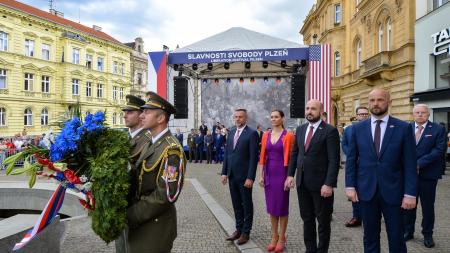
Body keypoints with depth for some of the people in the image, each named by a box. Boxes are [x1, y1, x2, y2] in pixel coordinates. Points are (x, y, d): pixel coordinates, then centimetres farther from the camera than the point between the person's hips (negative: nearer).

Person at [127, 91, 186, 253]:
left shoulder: (171, 149, -20)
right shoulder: (150, 144, 9)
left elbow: (166, 195, -24)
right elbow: (140, 181, 12)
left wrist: (131, 216, -18)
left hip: (156, 225, -8)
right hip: (141, 222, 8)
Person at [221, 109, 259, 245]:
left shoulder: (252, 133, -10)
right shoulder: (231, 133, 11)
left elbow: (253, 157, -14)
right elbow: (227, 153, 12)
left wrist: (250, 177, -17)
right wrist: (224, 172, 7)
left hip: (244, 176, -6)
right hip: (232, 175, 6)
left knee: (246, 204, 8)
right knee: (236, 204, 15)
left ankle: (246, 232, 21)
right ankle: (238, 229, 28)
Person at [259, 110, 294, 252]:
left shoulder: (288, 136, -7)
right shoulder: (266, 135, 7)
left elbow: (290, 157, -9)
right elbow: (262, 156, 6)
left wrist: (289, 176, -12)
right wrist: (261, 175, 3)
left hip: (282, 173, -4)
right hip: (269, 174, 5)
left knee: (282, 206, 7)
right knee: (271, 206, 13)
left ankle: (282, 238, 22)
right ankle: (274, 236, 27)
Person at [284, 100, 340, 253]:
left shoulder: (330, 131, -10)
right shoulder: (300, 129, 9)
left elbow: (334, 160, -14)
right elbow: (294, 154, 12)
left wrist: (329, 184, -19)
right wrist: (290, 174, 3)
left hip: (320, 184, -5)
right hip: (302, 182, 6)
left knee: (323, 221, 11)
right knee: (307, 219, 16)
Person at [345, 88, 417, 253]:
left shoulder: (403, 128, -2)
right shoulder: (357, 129, 3)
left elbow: (410, 164, -3)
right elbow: (351, 160, 5)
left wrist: (410, 193, -8)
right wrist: (350, 186, -2)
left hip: (393, 192, -1)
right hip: (366, 191, 2)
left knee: (396, 238, 9)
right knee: (370, 237, 12)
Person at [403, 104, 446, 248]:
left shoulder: (438, 129, -1)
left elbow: (439, 150, -10)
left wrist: (419, 164, -17)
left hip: (428, 174, -2)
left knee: (428, 206, 10)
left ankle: (427, 235, 25)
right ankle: (408, 231, 25)